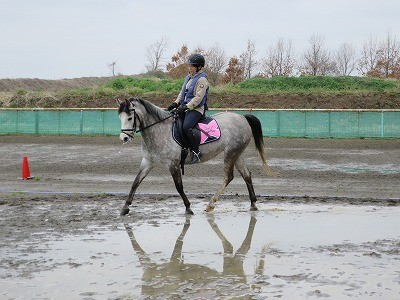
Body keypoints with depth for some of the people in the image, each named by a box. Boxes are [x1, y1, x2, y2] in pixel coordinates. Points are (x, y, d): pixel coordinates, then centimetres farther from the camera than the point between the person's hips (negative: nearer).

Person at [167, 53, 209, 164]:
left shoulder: (202, 80, -10)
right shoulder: (188, 78, 18)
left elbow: (198, 98, -17)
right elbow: (182, 92, 22)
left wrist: (186, 107, -23)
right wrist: (176, 103, 7)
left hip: (196, 109, -10)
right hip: (185, 107, 10)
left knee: (186, 127, -30)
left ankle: (196, 152, -23)